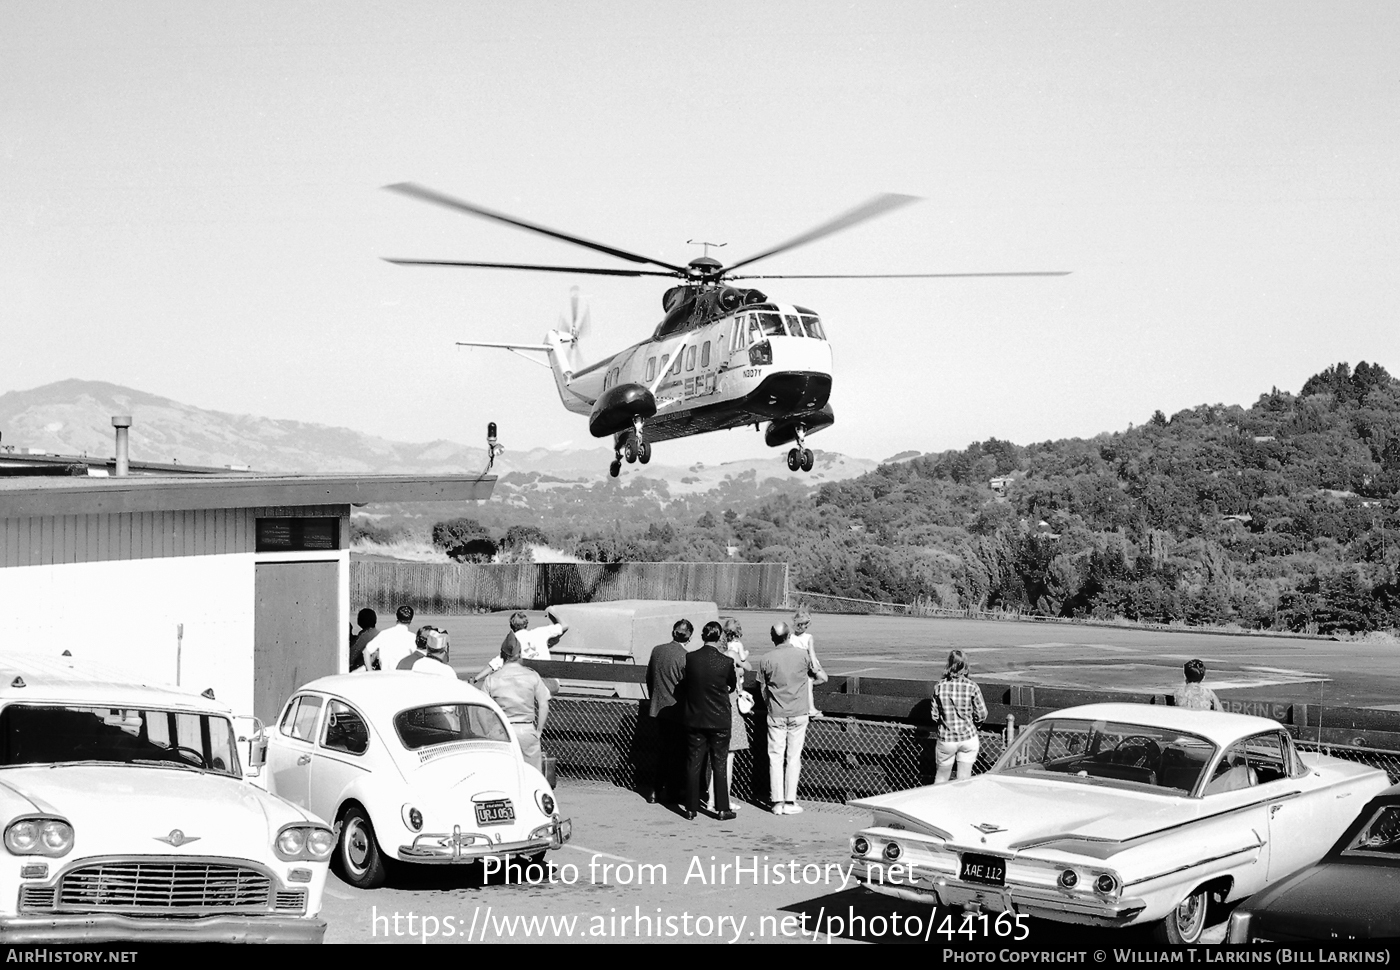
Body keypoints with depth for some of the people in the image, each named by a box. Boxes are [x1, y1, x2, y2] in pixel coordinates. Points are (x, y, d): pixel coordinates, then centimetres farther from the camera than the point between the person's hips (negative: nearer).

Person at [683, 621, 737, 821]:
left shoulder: (690, 659, -8)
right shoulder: (726, 662, -13)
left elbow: (686, 683, 6)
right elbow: (732, 686, 4)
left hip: (694, 719, 2)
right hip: (719, 720, -2)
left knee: (693, 764, 9)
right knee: (719, 764, 7)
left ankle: (691, 808, 13)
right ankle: (722, 809, 9)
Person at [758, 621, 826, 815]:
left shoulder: (765, 660, -5)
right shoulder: (802, 655, -5)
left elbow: (764, 690, 3)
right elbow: (822, 677, 3)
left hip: (776, 714, 0)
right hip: (799, 713, 0)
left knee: (775, 757, 6)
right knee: (794, 757, 5)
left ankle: (777, 802, 3)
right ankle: (790, 802, 3)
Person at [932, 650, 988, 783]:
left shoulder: (939, 687, -6)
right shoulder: (972, 687, -10)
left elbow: (935, 715, 0)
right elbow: (981, 715, -5)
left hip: (946, 739, 1)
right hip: (968, 737, -1)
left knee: (941, 778, 15)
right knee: (964, 780, 8)